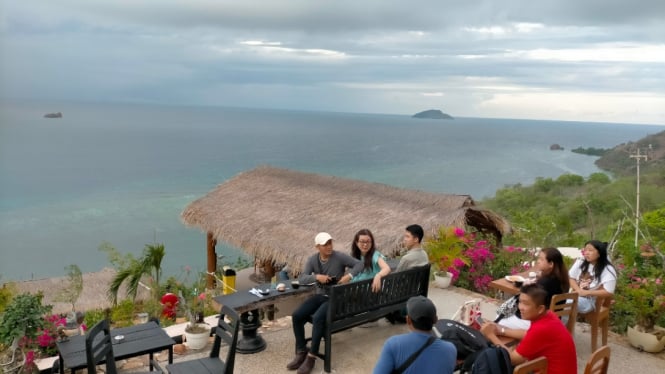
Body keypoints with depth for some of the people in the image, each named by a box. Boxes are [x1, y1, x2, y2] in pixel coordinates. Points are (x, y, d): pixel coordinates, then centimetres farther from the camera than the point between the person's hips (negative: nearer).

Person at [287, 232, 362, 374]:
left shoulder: (339, 257, -10)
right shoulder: (312, 260, 1)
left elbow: (359, 264, -10)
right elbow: (301, 279, -8)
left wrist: (349, 275, -28)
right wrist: (317, 277, -26)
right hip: (320, 295, 5)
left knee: (318, 318, -31)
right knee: (296, 316, -15)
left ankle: (311, 357, -18)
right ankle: (301, 352, -2)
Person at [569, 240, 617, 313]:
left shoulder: (608, 270, -6)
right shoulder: (580, 262, 9)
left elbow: (608, 292, -11)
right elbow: (570, 278, 9)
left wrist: (586, 293, -16)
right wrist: (579, 290, -10)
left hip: (591, 300, -5)